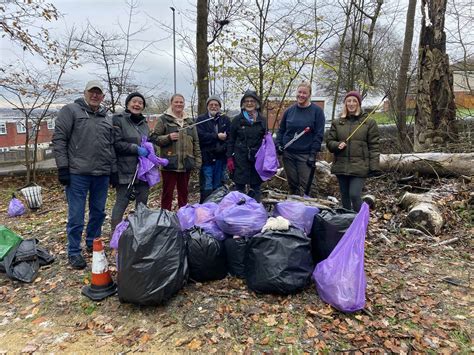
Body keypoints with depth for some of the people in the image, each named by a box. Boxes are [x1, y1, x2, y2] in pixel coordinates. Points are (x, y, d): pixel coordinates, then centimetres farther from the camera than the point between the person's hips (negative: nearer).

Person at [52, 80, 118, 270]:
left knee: (98, 212, 13)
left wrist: (114, 171, 12)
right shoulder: (70, 110, 0)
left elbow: (111, 147, 17)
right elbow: (59, 139, -5)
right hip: (77, 173, -5)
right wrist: (62, 167, -12)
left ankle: (92, 243, 31)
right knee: (76, 216, 1)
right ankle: (74, 252, 15)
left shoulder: (107, 119, 15)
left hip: (102, 174, 5)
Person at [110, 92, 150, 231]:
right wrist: (136, 149, -17)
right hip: (126, 171, -7)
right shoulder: (118, 119, -4)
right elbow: (116, 143, -14)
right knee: (121, 202, -2)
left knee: (142, 202, 11)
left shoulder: (144, 122, 18)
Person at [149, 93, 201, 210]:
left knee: (183, 191, 13)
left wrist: (198, 160, 9)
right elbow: (153, 137, -2)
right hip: (170, 163, -4)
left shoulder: (189, 121, 15)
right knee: (168, 192, 1)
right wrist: (168, 137, -18)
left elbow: (196, 142, 16)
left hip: (186, 163, 4)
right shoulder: (164, 119, 1)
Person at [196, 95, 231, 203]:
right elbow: (201, 136, -11)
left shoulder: (225, 120, 13)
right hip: (207, 157, -3)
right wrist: (217, 136, -11)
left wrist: (223, 147, -13)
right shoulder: (201, 119, 5)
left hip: (221, 157, 3)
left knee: (218, 186, 11)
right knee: (207, 187, -4)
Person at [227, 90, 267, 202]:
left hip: (257, 158, 2)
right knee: (239, 186, 1)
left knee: (256, 187, 8)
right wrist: (229, 158, -4)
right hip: (240, 158, -1)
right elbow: (231, 140, 4)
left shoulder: (262, 120, 8)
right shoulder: (237, 120, 4)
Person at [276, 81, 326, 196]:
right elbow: (281, 130, 18)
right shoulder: (289, 110, 9)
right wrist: (278, 144, 3)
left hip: (305, 155, -3)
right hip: (288, 154, 4)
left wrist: (313, 153, -11)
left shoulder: (317, 111, -2)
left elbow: (319, 134, -6)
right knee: (292, 184, 10)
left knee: (305, 186, -5)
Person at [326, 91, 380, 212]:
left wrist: (374, 167, -7)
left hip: (359, 167, -3)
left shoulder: (369, 122, 3)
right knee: (345, 197, 12)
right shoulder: (337, 123, 11)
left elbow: (373, 146, 0)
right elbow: (329, 141, 12)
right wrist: (337, 145, -11)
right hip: (341, 166, 4)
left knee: (354, 195, -13)